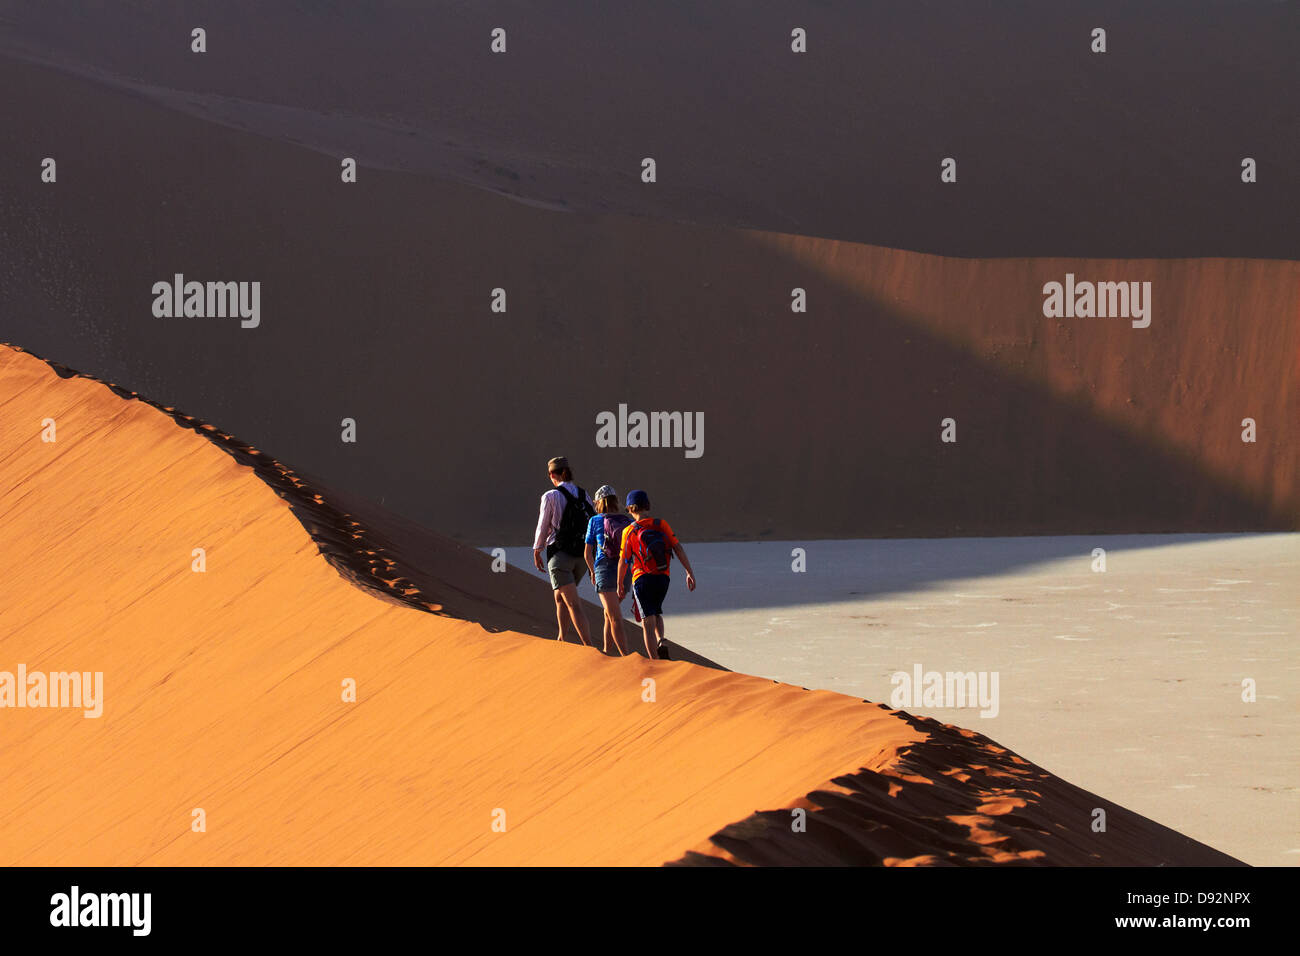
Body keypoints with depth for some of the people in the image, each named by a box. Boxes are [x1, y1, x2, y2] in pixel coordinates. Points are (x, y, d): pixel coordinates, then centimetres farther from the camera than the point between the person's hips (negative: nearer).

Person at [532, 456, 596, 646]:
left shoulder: (551, 497, -8)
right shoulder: (584, 496, 7)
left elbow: (543, 527, -2)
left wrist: (537, 552, 12)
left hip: (560, 555, -6)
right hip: (581, 556, 6)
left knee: (574, 604, -10)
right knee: (560, 597, 25)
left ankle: (589, 647, -19)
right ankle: (560, 639, 28)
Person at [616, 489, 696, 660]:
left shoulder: (629, 531, -6)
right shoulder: (661, 524, 0)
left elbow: (623, 561, -2)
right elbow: (678, 548, -5)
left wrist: (620, 585, 11)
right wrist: (690, 572, -1)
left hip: (642, 578, -3)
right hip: (663, 578, 3)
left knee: (648, 621, -2)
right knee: (657, 612, 27)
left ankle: (655, 664, -7)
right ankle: (661, 641, 1)